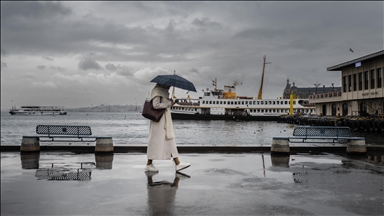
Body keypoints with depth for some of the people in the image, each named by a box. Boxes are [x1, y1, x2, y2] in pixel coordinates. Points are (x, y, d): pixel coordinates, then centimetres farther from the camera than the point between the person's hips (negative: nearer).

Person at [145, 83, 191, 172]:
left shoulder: (164, 92, 19)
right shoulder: (157, 91, -11)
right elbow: (156, 105, -22)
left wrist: (170, 103, 2)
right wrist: (169, 103, -15)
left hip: (166, 121, 10)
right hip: (159, 120, -10)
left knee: (170, 141, 6)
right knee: (156, 142, -4)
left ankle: (177, 164, 7)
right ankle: (149, 165, 5)